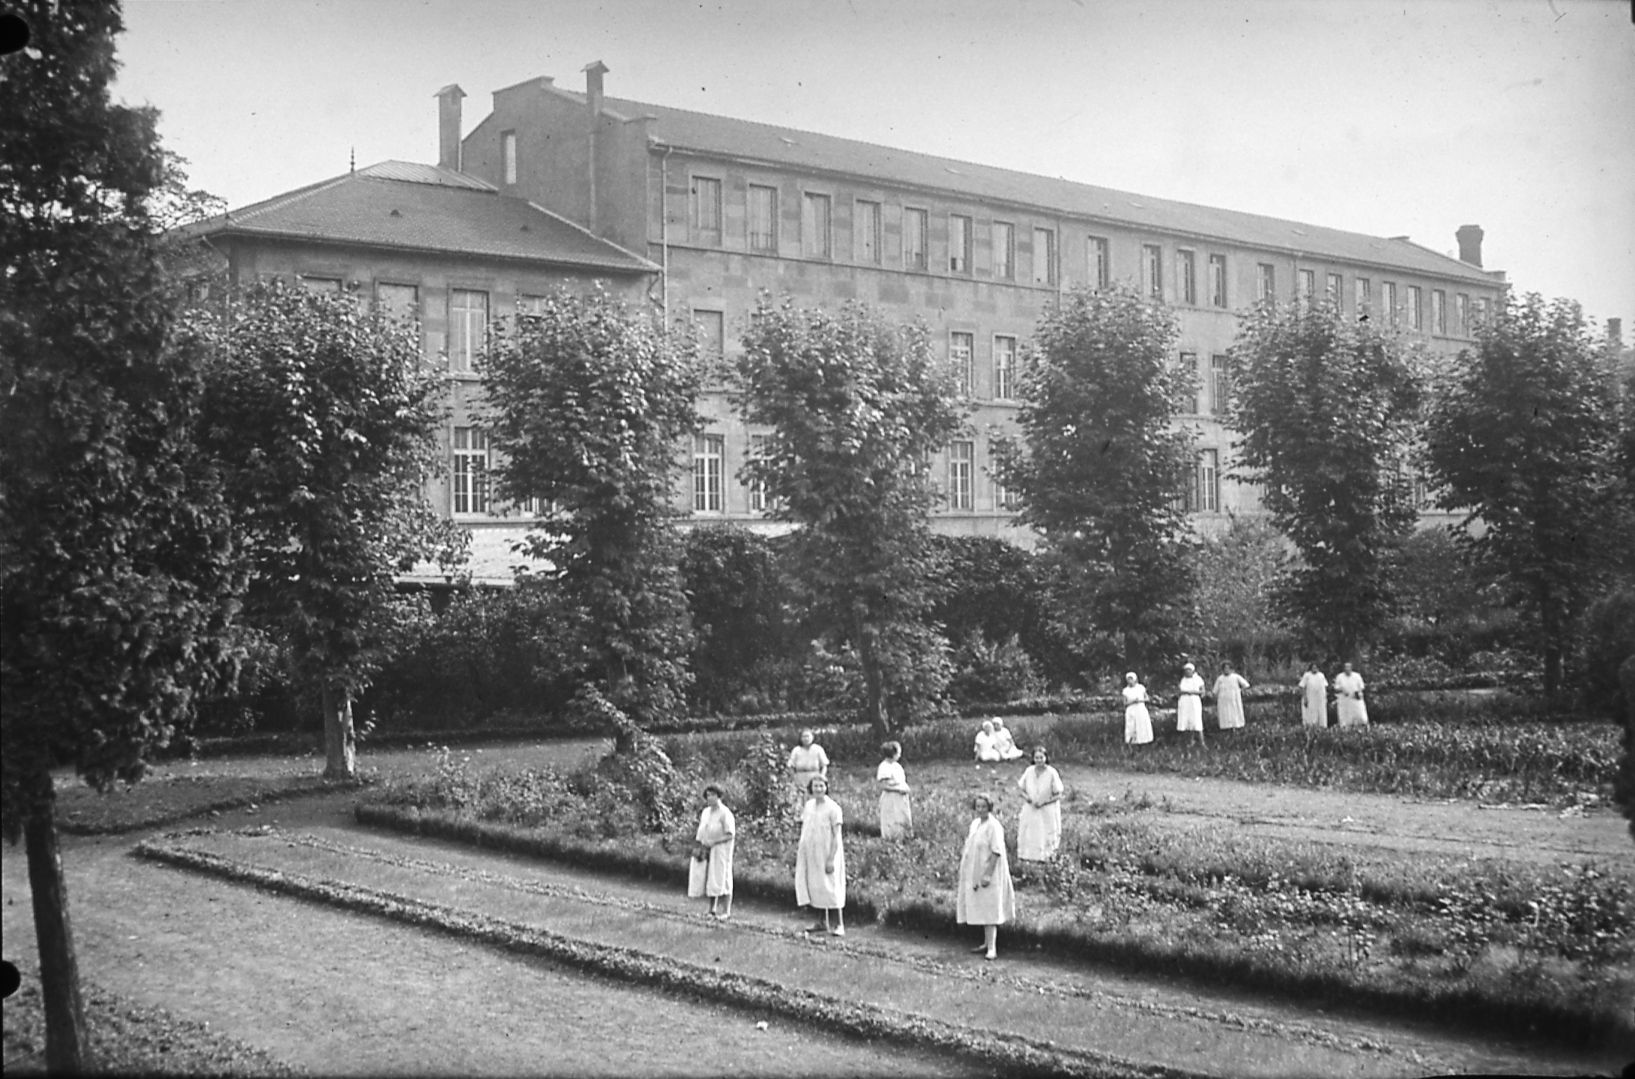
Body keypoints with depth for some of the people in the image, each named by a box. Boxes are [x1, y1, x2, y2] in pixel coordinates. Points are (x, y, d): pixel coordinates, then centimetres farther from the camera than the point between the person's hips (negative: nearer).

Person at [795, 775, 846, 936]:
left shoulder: (833, 808, -13)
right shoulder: (809, 805, 7)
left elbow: (836, 836, -14)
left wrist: (831, 859, -19)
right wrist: (800, 850, 11)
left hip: (827, 853, -6)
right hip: (811, 853, 6)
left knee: (831, 888, -6)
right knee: (816, 887, 9)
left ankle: (839, 925, -2)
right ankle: (824, 923, 19)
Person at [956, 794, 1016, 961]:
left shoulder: (993, 826, -16)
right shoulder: (974, 824, 10)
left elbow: (996, 852, -20)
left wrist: (988, 874, -24)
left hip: (988, 873, -8)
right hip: (975, 874, 8)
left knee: (989, 911, -9)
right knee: (981, 910, 14)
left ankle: (991, 949, -8)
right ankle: (987, 943, 23)